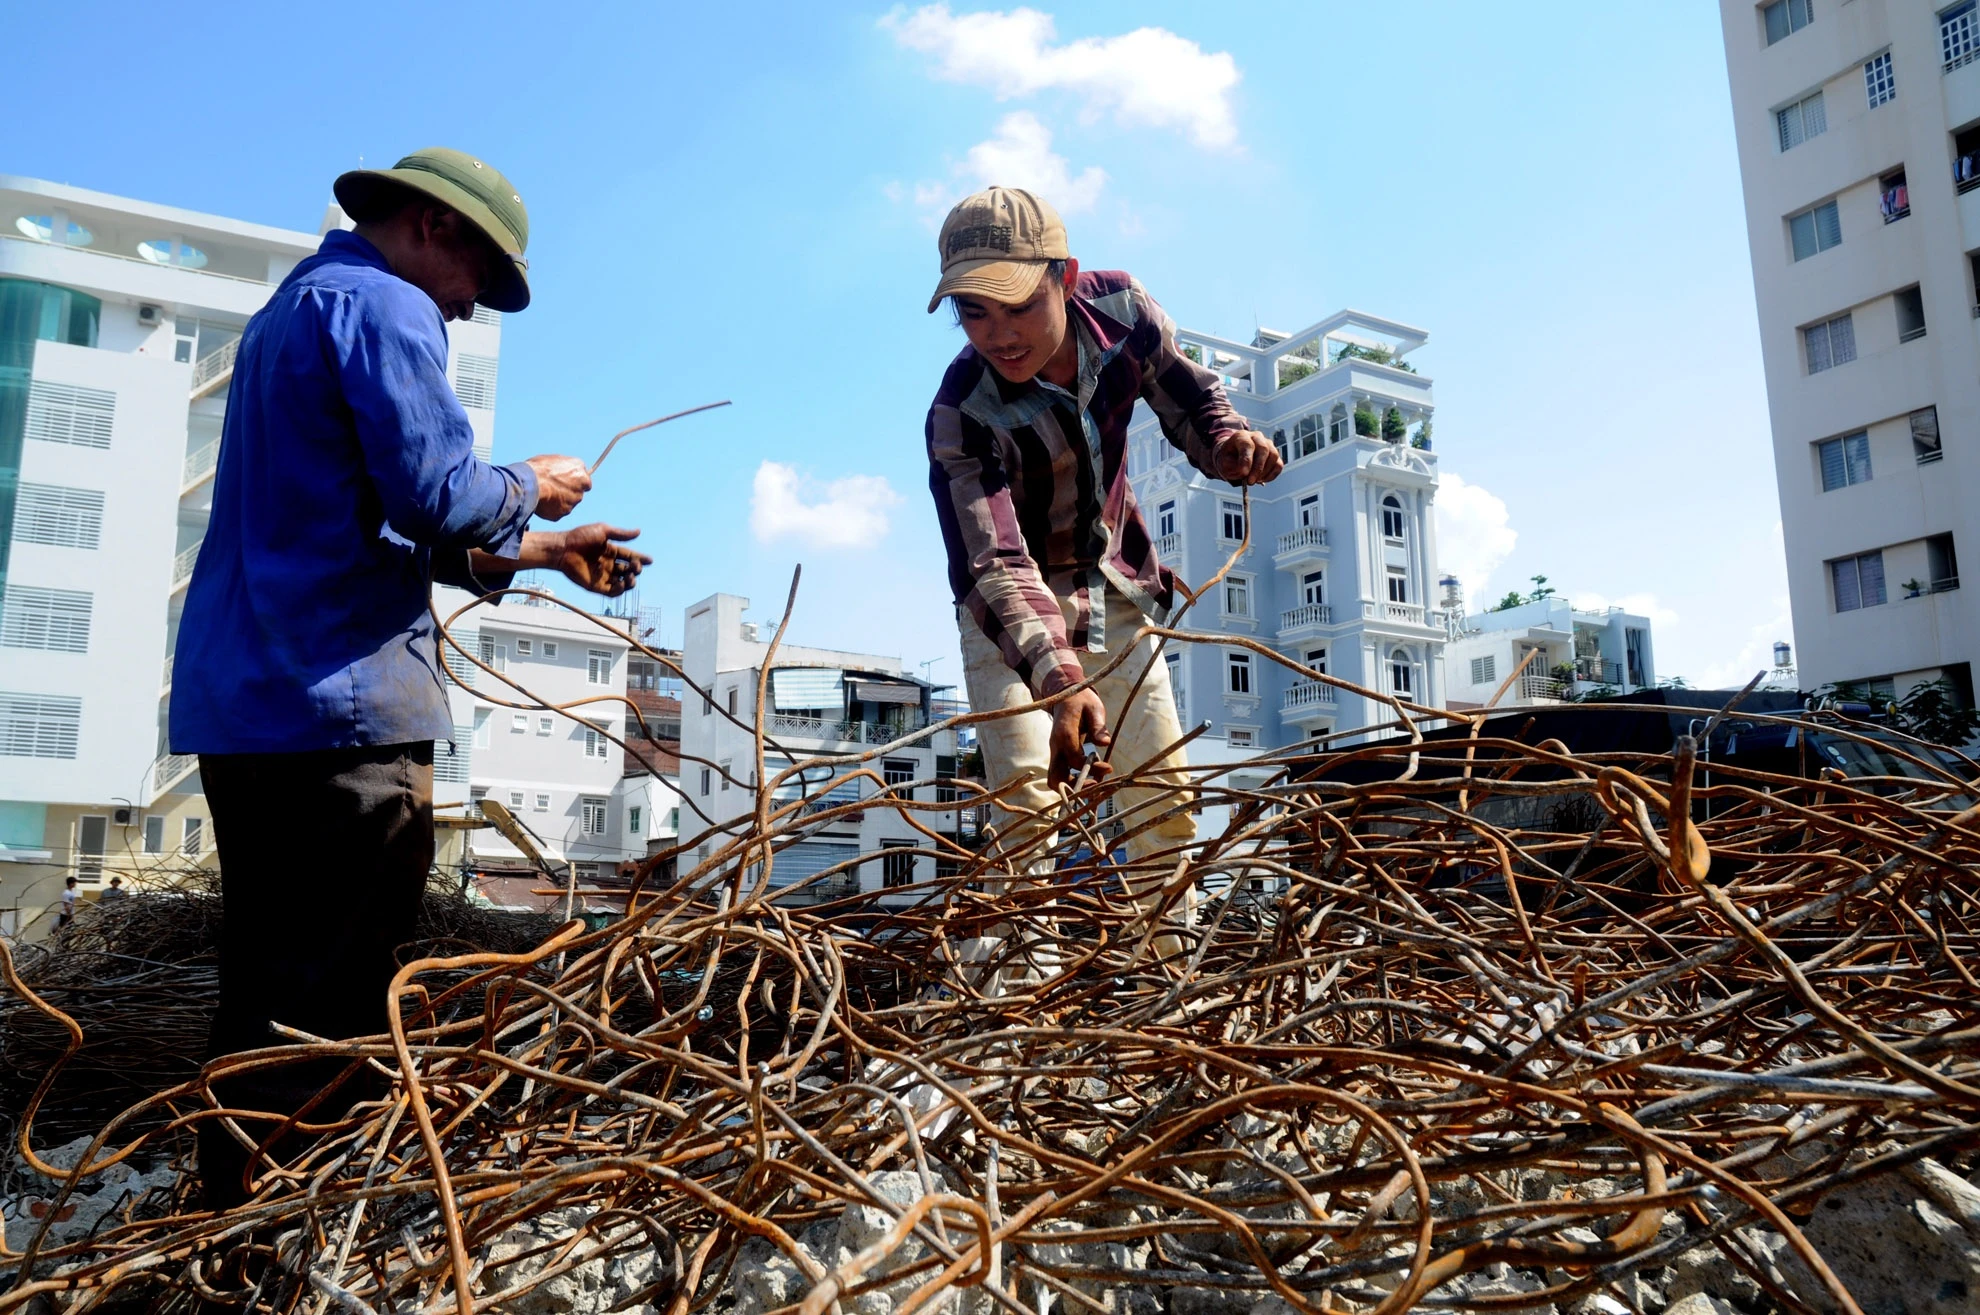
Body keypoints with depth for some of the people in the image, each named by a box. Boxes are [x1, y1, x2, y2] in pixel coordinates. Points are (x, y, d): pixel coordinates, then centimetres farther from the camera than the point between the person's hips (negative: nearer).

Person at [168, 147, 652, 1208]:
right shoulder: (385, 306, -5)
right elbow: (436, 493, -17)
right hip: (339, 700, -10)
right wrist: (530, 488, 3)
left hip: (236, 699, 10)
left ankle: (227, 1216, 23)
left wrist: (539, 551, 26)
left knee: (264, 991, 15)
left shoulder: (288, 312, 26)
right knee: (332, 1005, -6)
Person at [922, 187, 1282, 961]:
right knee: (1029, 804, -16)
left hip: (1115, 586, 4)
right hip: (1013, 605, -4)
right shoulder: (961, 414, -31)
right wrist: (1058, 679, -54)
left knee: (1164, 801, 4)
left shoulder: (1122, 309, -18)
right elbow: (993, 567, -38)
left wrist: (1229, 444, -24)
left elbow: (1187, 397, 0)